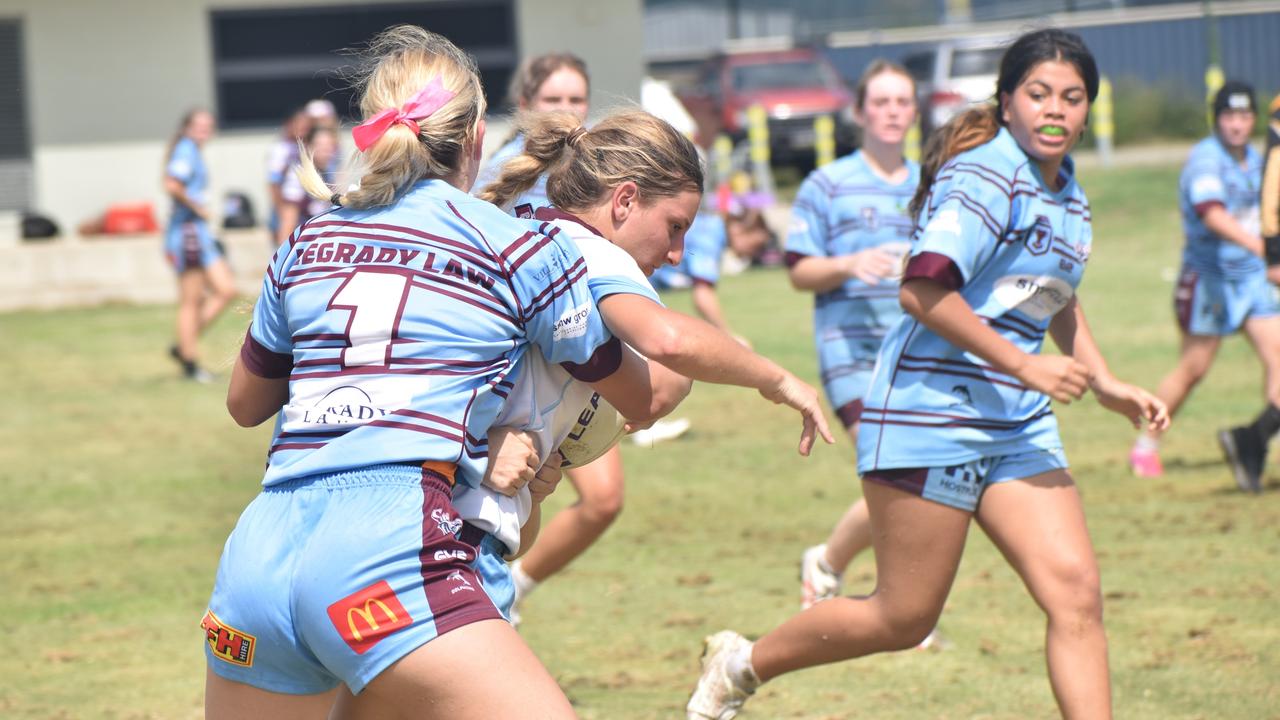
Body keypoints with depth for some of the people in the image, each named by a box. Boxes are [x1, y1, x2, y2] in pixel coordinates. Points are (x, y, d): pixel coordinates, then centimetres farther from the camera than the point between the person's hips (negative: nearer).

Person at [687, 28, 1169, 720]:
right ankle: (740, 664, 22)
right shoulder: (986, 175, -15)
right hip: (931, 412, -8)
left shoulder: (1066, 189, 15)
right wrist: (1023, 365, -21)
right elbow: (922, 291, -25)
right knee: (904, 618, 0)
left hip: (1017, 426, 8)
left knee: (1076, 591, -7)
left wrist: (1105, 384, 21)